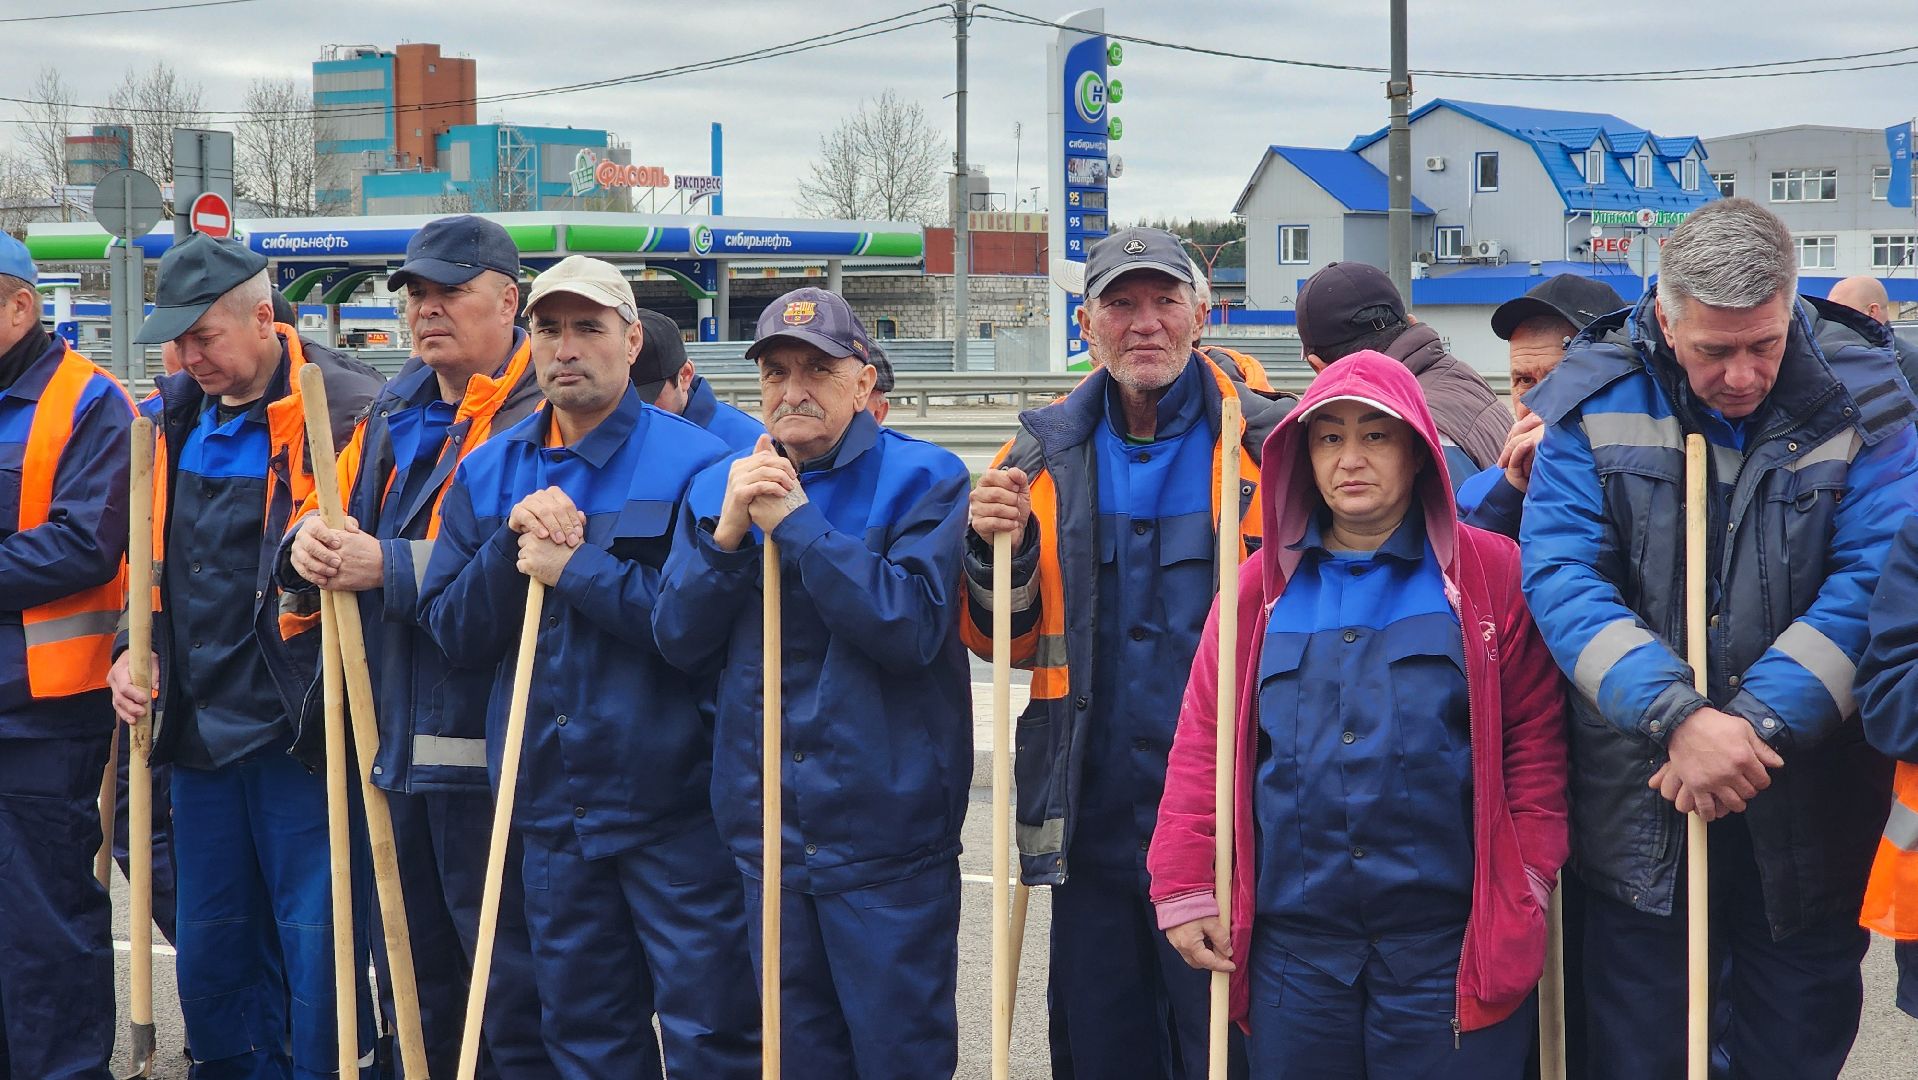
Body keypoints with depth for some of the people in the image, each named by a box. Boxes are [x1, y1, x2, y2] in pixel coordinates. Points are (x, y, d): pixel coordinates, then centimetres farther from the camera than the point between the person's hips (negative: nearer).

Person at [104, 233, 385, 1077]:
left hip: (301, 727, -7)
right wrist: (136, 649, 10)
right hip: (200, 725, 7)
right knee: (210, 950, 15)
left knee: (317, 949, -1)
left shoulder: (347, 409, -11)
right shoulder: (176, 418, 11)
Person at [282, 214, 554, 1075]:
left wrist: (388, 567, -22)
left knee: (512, 998, -1)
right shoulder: (393, 413, 16)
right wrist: (309, 538, -6)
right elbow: (334, 506, 18)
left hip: (486, 750, -8)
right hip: (395, 743, 9)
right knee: (415, 984, 19)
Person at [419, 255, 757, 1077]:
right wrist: (512, 543, -11)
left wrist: (577, 569, -17)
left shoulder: (693, 462, -7)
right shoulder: (487, 473, 10)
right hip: (551, 809, 5)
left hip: (672, 803, -5)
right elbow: (451, 632, 5)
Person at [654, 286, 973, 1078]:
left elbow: (912, 626, -19)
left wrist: (794, 522, -19)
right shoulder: (719, 487, 9)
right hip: (768, 831, 5)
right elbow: (679, 642, 2)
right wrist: (729, 532, -13)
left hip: (886, 832, -4)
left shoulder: (922, 479, -5)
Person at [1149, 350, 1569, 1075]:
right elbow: (1204, 745, 8)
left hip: (1450, 941, -2)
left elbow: (1535, 743, 0)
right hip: (1293, 939, 3)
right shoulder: (1262, 587, 10)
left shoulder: (1492, 575, 2)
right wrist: (1186, 890, 2)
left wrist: (1525, 890, -6)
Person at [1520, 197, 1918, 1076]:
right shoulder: (1594, 400, -7)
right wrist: (1679, 716, -27)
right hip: (1639, 804, 0)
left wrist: (1755, 721, -24)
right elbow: (1560, 574, -15)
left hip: (1809, 803, 0)